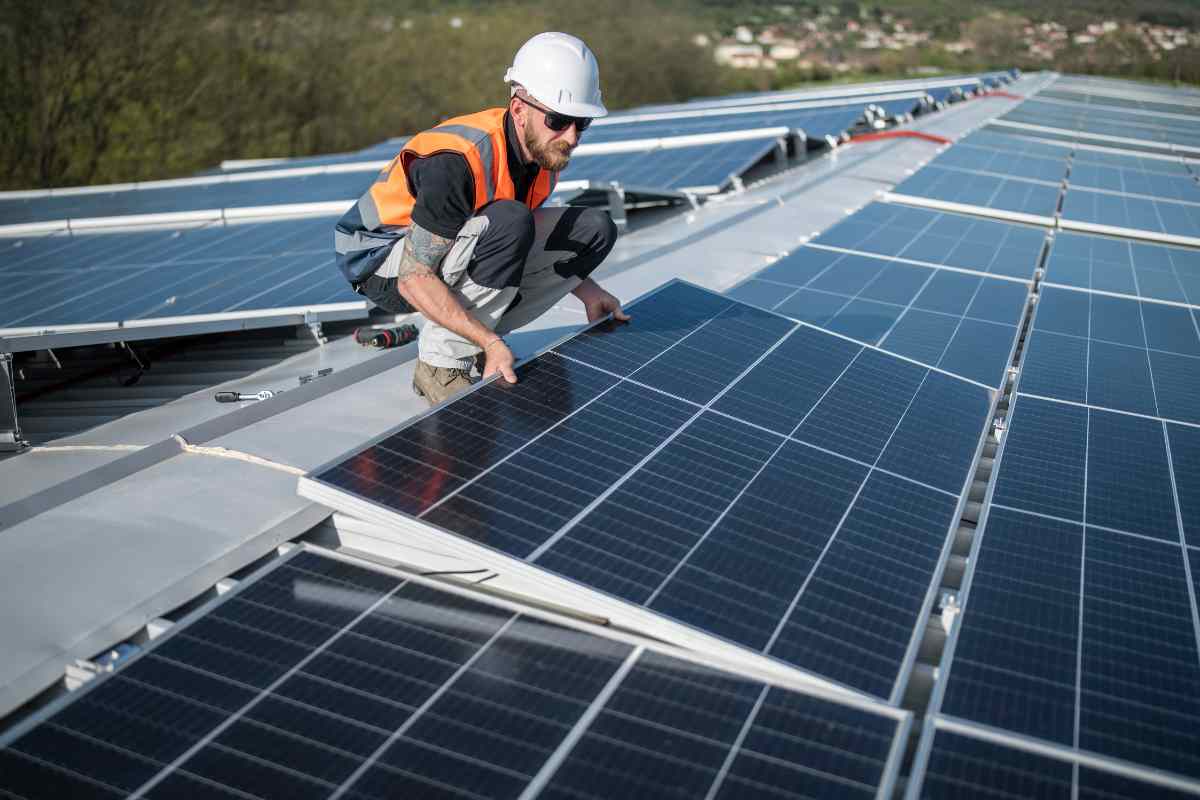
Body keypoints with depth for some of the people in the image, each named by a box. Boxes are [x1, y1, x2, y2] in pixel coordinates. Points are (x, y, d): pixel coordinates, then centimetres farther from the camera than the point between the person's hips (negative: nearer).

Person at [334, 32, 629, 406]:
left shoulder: (546, 147, -7)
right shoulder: (456, 163, -32)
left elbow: (530, 238, 11)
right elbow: (414, 280, -32)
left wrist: (585, 289, 0)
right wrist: (491, 342, -37)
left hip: (461, 251, 8)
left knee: (594, 229, -3)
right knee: (507, 222, -35)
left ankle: (476, 341, 0)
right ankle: (440, 364, -19)